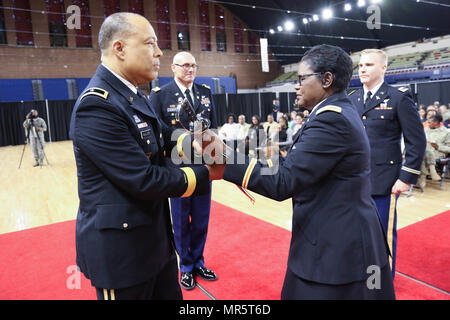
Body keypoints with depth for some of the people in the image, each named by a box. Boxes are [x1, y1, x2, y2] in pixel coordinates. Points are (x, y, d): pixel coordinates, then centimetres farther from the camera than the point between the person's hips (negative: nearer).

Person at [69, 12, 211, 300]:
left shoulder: (133, 95, 8)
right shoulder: (97, 105, -23)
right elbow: (143, 180, -25)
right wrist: (204, 175, -15)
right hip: (119, 247, -8)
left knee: (170, 294, 22)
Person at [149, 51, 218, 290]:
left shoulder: (205, 92, 7)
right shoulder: (159, 94, -6)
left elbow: (213, 126, 9)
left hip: (204, 166, 4)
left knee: (201, 221, 16)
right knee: (181, 222, 12)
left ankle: (198, 263, 36)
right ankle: (186, 267, 32)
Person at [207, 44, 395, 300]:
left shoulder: (331, 119, -22)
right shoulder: (340, 112, 10)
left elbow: (283, 182, -25)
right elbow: (293, 164, 6)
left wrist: (226, 167, -22)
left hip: (336, 248, -9)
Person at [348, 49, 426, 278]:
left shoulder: (399, 98, -5)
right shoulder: (351, 99, 9)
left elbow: (416, 141, -6)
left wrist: (407, 178, -11)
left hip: (384, 182, -4)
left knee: (383, 234, 8)